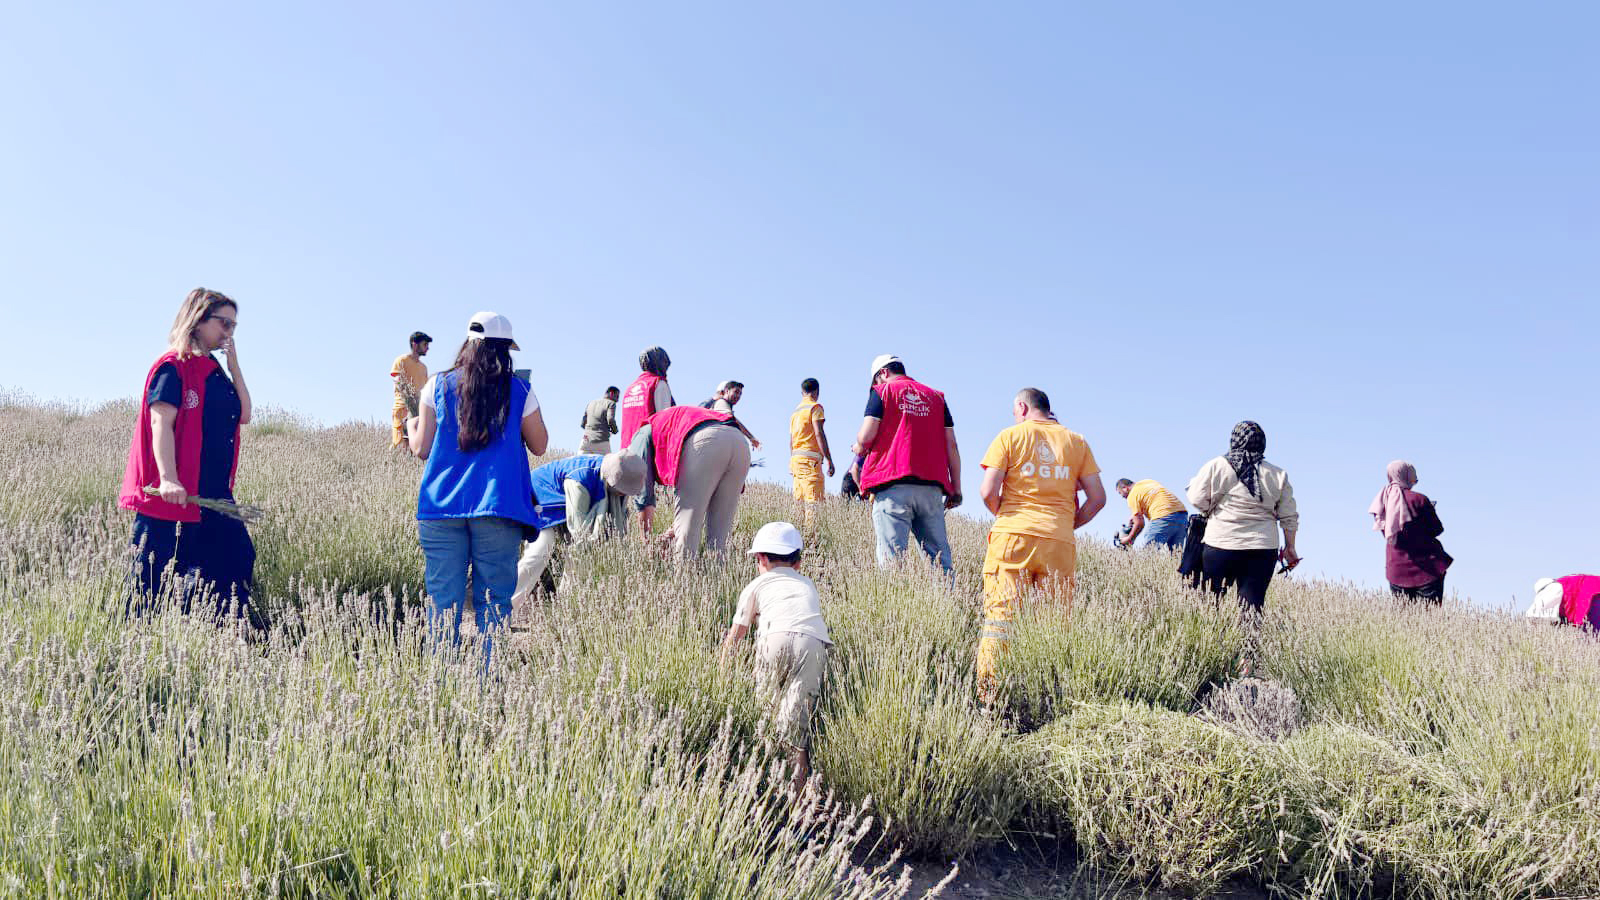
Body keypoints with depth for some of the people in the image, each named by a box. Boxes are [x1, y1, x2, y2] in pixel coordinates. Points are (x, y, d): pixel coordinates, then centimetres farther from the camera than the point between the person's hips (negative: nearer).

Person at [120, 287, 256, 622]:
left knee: (239, 558, 6)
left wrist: (234, 364, 8)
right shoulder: (173, 366, -8)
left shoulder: (213, 370, 16)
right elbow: (161, 423, -16)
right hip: (175, 491, -9)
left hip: (214, 491, 9)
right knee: (154, 575, -2)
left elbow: (244, 415, 12)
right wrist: (167, 478, -27)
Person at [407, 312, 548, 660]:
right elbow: (539, 446, 13)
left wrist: (412, 426, 29)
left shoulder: (438, 385, 5)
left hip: (441, 507, 1)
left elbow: (421, 449, 7)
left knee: (443, 602, 4)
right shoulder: (519, 390, 4)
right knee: (493, 602, 4)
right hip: (498, 508, -1)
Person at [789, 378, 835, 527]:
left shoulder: (795, 411, 20)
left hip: (795, 459, 8)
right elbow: (819, 434, -11)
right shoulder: (815, 407, -2)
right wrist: (829, 460, -13)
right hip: (810, 459, -8)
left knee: (800, 502, 6)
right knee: (813, 503, -13)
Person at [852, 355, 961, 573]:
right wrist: (956, 489, 14)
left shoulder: (882, 391, 8)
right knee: (939, 556, 5)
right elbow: (951, 445, 13)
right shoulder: (936, 397, 19)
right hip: (932, 486, 4)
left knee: (891, 559, -6)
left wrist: (858, 448, 20)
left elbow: (866, 437, -2)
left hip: (893, 485, -4)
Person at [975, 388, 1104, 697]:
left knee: (1000, 618, -5)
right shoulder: (1076, 441, 14)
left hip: (1012, 536, -2)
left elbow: (988, 492, -3)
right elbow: (1097, 498, 9)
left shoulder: (1009, 436, 5)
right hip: (1059, 542, 2)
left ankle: (988, 695, -12)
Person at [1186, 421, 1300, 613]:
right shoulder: (1278, 475, 7)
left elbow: (1197, 499, -3)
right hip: (1263, 549, 2)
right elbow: (1289, 517, 9)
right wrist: (1290, 548, 18)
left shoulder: (1217, 466, -1)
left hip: (1220, 544, -2)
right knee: (1253, 605, 1)